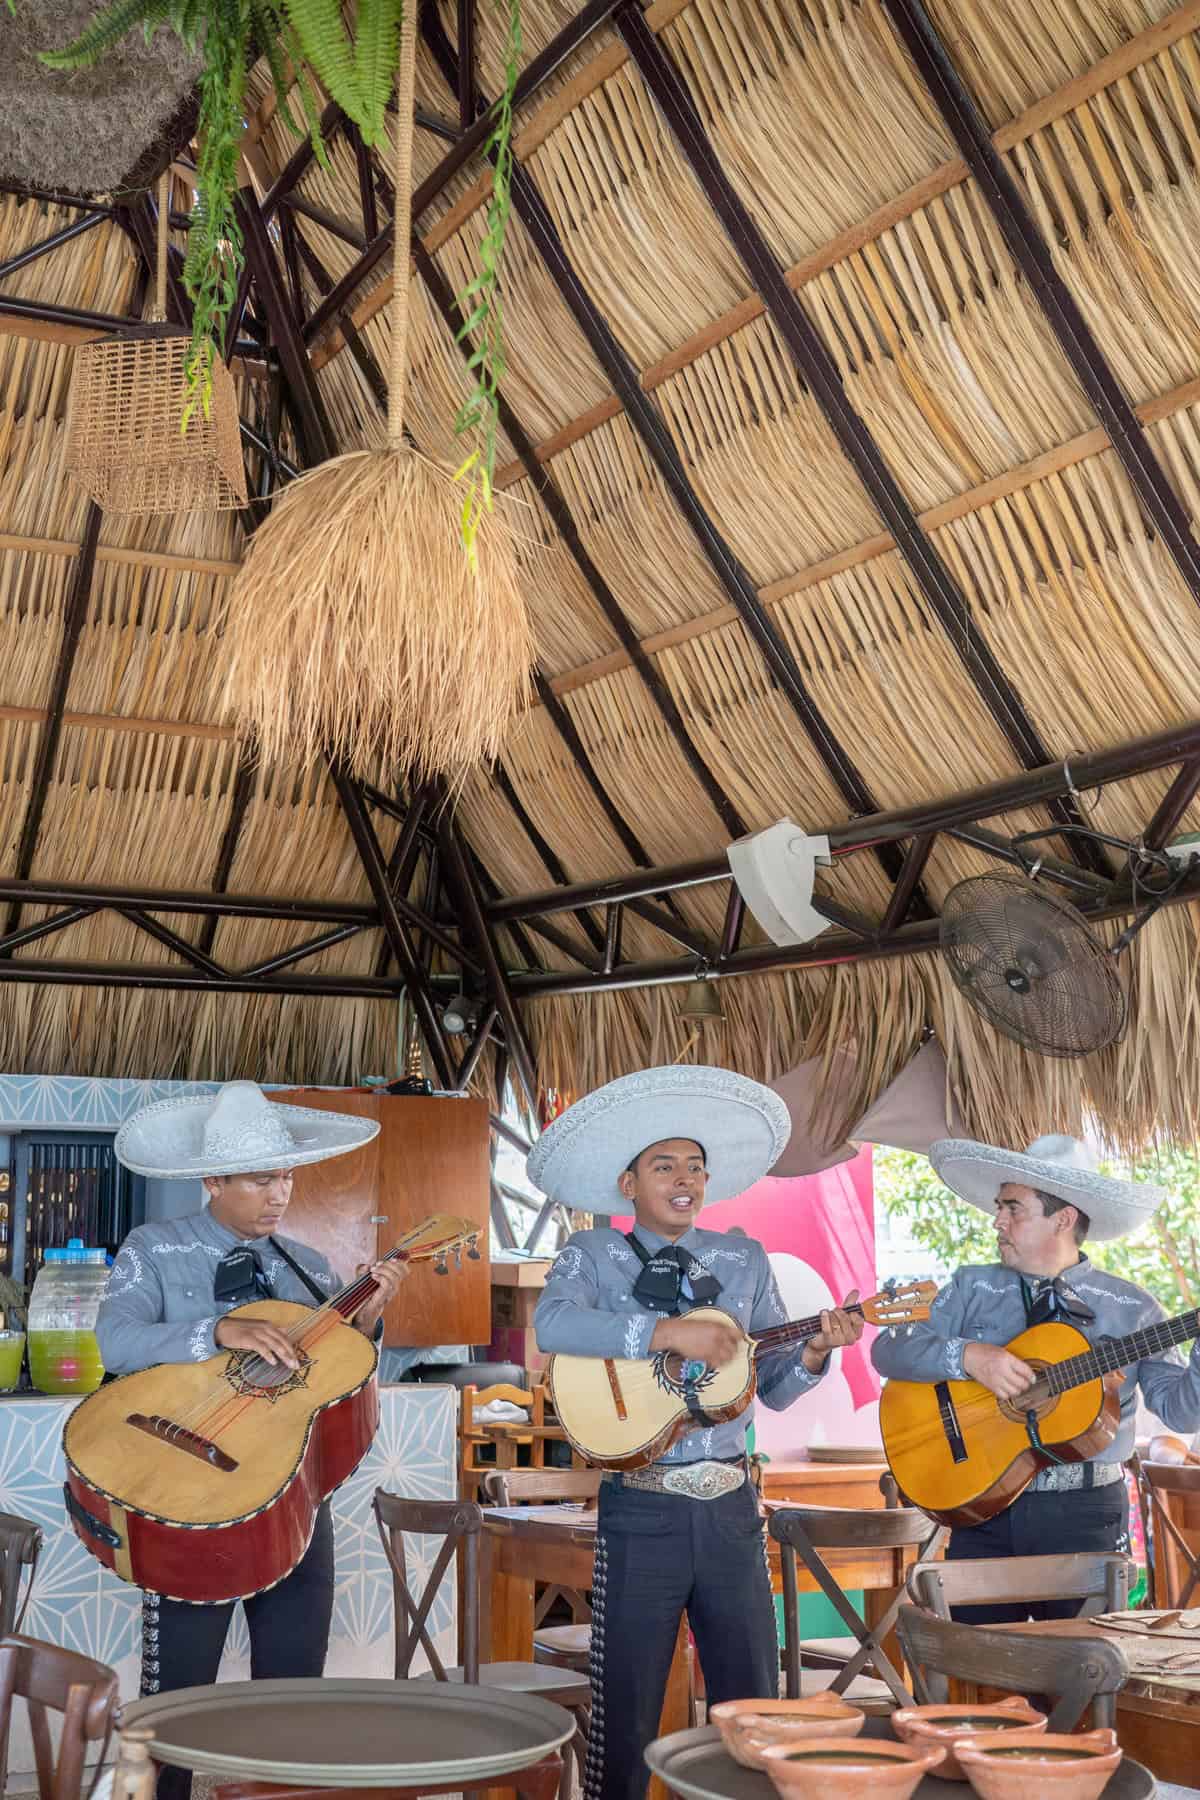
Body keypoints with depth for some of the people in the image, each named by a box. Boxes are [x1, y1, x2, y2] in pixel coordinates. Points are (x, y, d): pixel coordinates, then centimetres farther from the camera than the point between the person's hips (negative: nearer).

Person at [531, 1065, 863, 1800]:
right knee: (625, 1709, 3)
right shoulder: (592, 1255, 0)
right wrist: (670, 1332, -27)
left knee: (752, 1702, 10)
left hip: (731, 1505, 3)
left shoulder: (744, 1260, 9)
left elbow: (775, 1386, 10)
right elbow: (553, 1325, -22)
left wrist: (815, 1351, -11)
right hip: (643, 1509, -3)